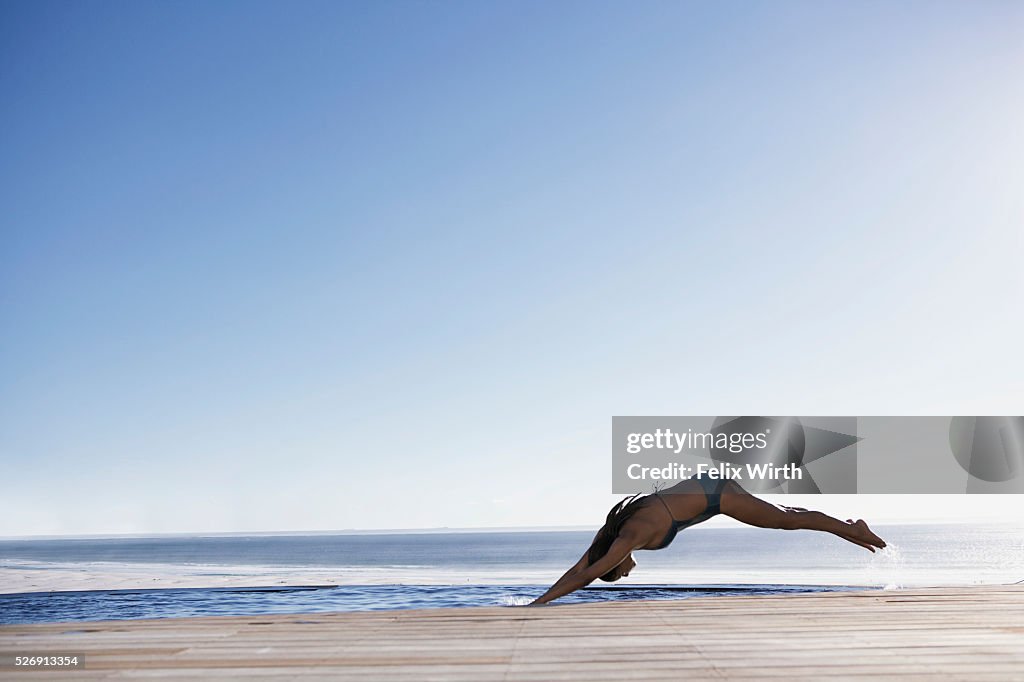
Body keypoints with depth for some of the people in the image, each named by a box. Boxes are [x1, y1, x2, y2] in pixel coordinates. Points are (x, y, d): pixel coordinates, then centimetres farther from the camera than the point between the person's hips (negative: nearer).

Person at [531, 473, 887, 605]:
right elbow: (576, 570, -1)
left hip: (715, 494, -8)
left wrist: (542, 601, -27)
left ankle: (851, 528, 23)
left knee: (787, 521, 7)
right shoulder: (610, 532, -6)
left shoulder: (628, 538, -27)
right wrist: (543, 597, -5)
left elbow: (584, 577, -30)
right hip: (706, 485, 8)